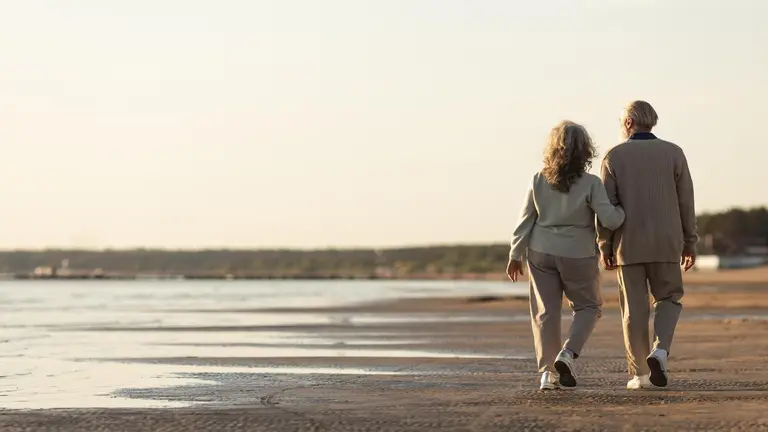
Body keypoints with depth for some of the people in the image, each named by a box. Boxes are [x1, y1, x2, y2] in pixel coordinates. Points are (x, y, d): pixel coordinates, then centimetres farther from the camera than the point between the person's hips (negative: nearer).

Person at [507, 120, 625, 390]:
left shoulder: (539, 181, -4)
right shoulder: (590, 184, -13)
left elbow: (526, 221, 1)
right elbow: (610, 220, -15)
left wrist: (515, 255, 8)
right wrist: (623, 210, 6)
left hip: (541, 253, 3)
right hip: (578, 255, -2)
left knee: (545, 312, 8)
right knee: (588, 307, 15)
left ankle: (547, 372, 4)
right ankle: (567, 354, -5)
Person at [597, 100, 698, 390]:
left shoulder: (614, 157, -1)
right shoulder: (673, 153, 1)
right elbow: (686, 202, 1)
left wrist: (604, 247, 3)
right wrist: (690, 243, 9)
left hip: (629, 245, 0)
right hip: (665, 243, 0)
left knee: (634, 309, 5)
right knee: (668, 298, 15)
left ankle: (640, 374, 5)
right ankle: (660, 350, -9)